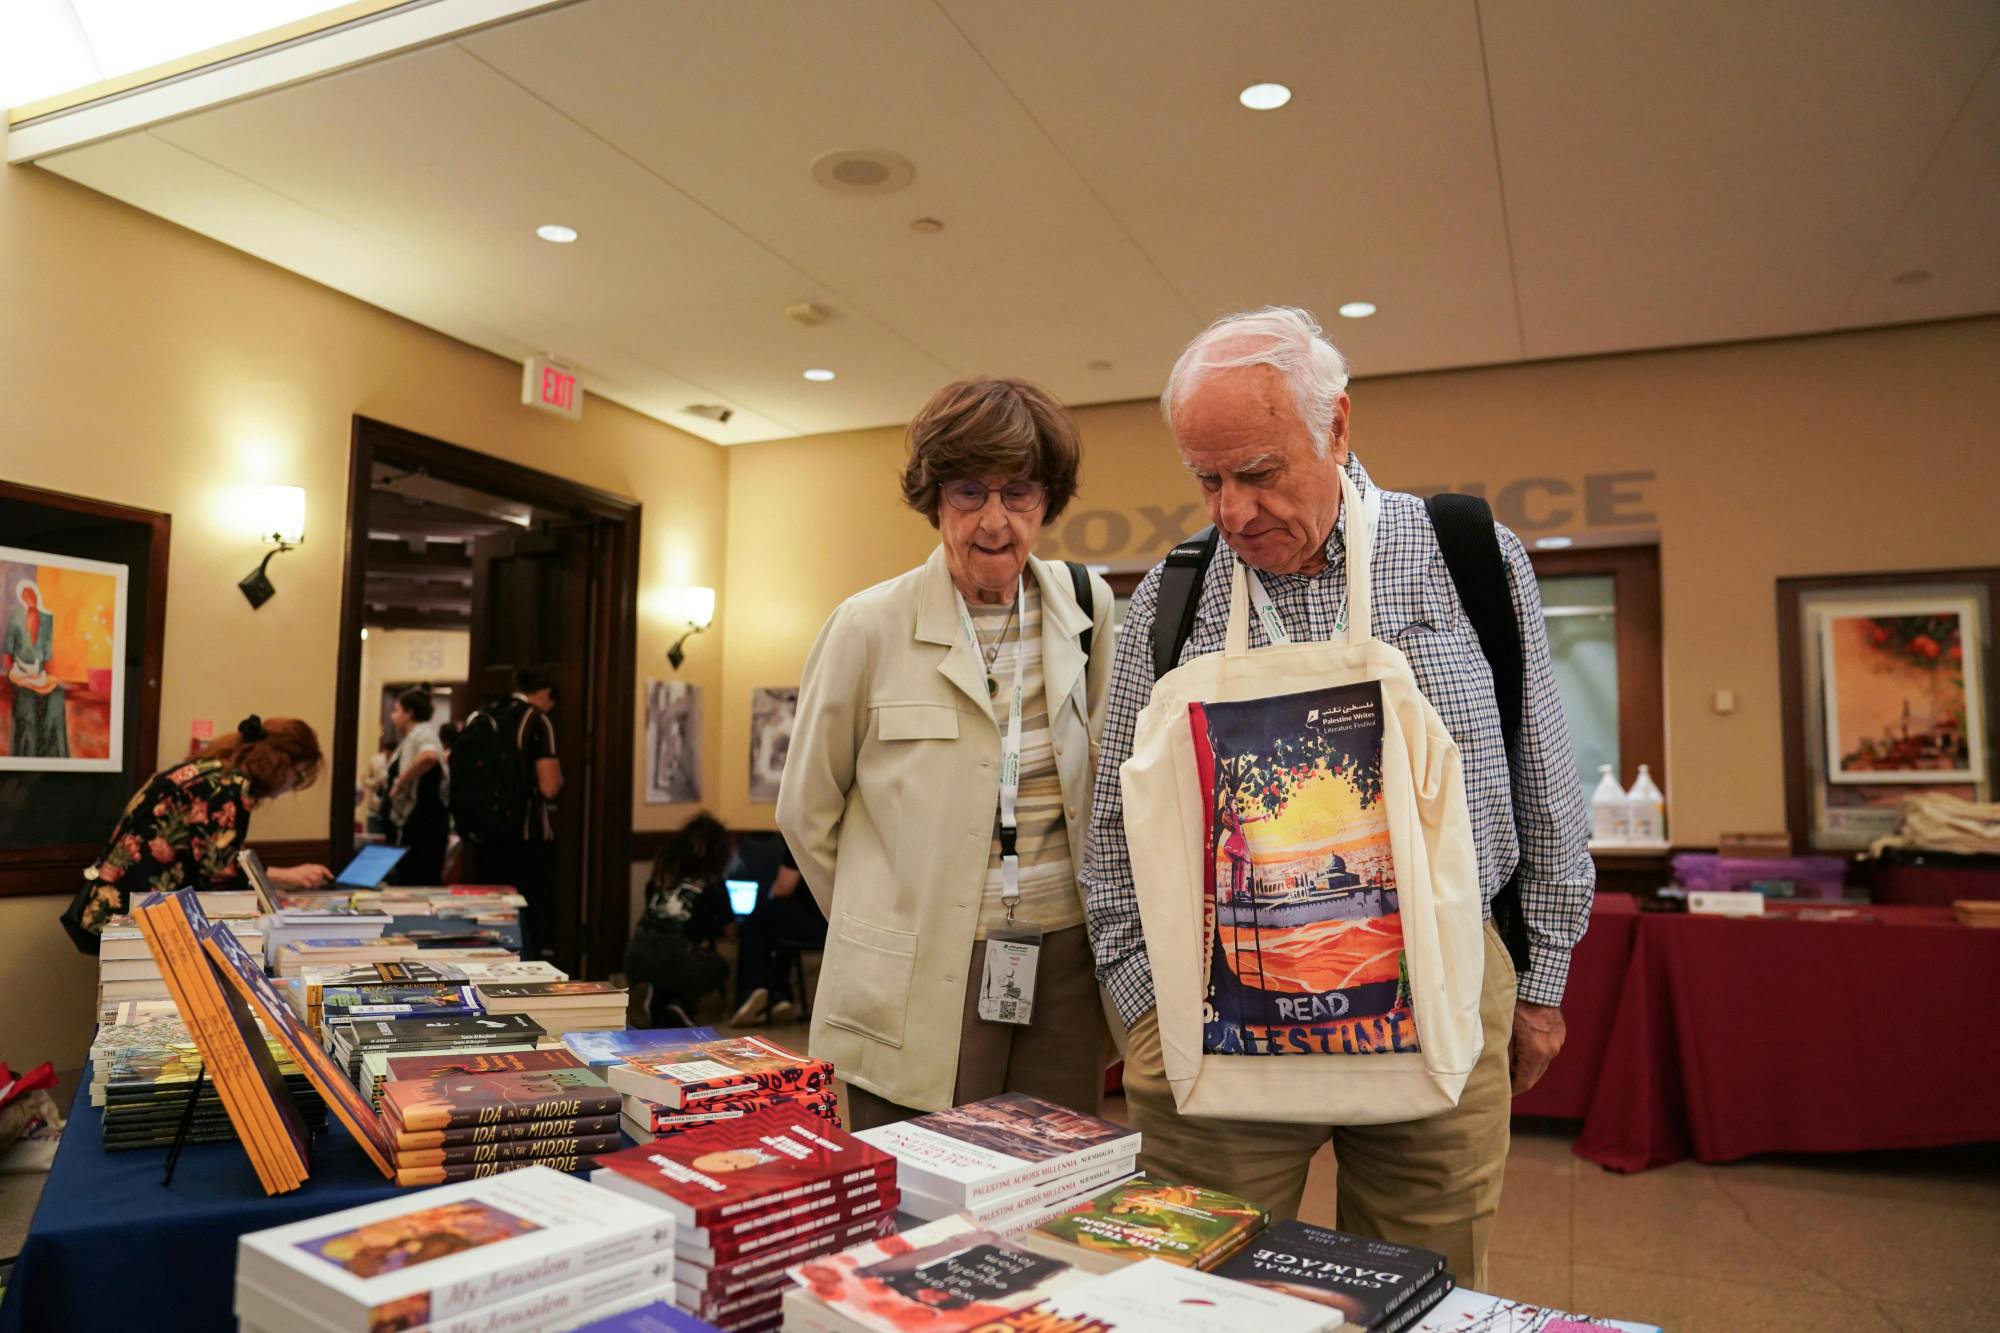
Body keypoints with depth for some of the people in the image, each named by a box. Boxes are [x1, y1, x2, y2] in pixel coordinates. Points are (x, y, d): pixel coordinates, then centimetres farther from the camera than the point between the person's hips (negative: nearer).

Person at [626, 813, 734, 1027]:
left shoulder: (662, 872, 14)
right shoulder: (711, 882, 4)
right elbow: (726, 929, 10)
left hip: (637, 957, 4)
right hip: (676, 959, -4)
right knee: (719, 968, 26)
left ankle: (659, 999, 13)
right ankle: (684, 1004, 2)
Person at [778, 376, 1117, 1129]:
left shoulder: (1085, 608, 1)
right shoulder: (869, 627, -7)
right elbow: (806, 810, 3)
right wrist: (886, 924, 8)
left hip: (1063, 970, 3)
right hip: (917, 988, -3)